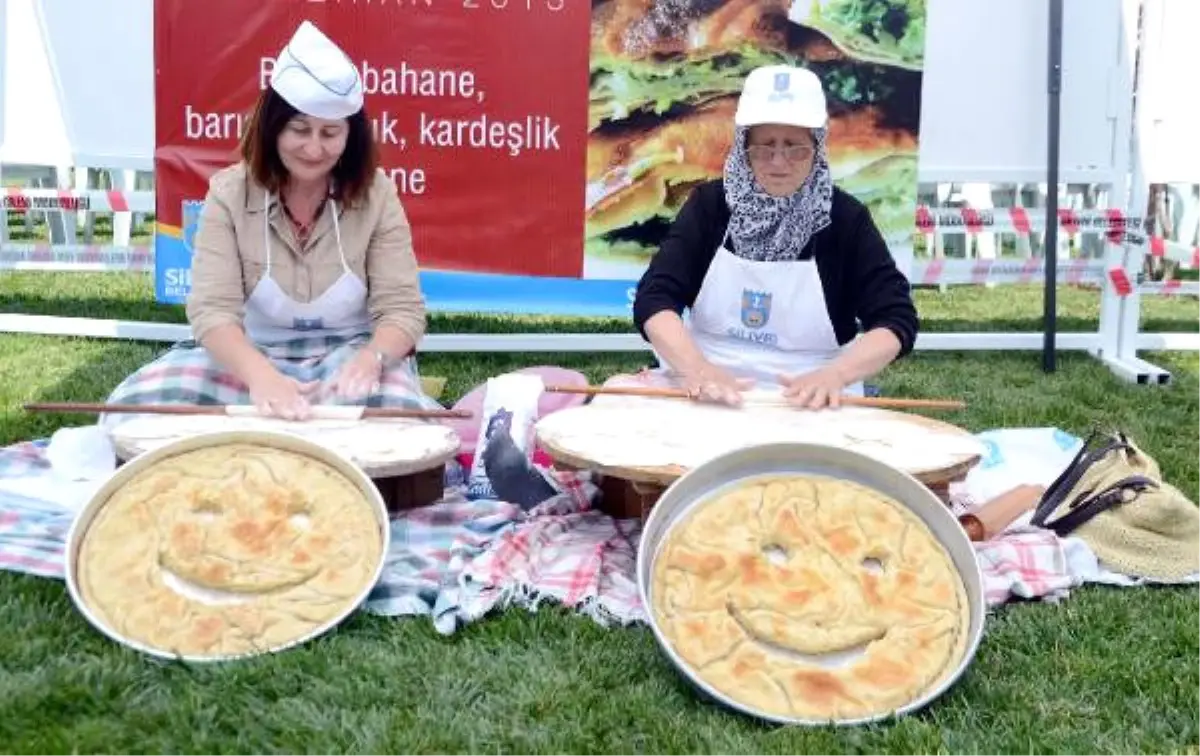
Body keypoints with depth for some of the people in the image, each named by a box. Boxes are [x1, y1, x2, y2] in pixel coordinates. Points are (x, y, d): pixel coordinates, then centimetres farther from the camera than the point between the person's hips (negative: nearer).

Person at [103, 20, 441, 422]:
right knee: (135, 406, -26)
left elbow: (401, 309, -11)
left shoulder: (375, 195, -7)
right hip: (252, 356, 1)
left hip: (349, 355, -1)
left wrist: (369, 360, -37)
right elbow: (213, 310, -17)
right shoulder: (229, 192, -8)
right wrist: (260, 375, -41)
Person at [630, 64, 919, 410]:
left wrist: (834, 374, -23)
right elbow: (654, 298, -8)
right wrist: (696, 367, -26)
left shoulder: (845, 218, -2)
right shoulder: (710, 203, 1)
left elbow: (897, 320, -5)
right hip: (705, 395, 0)